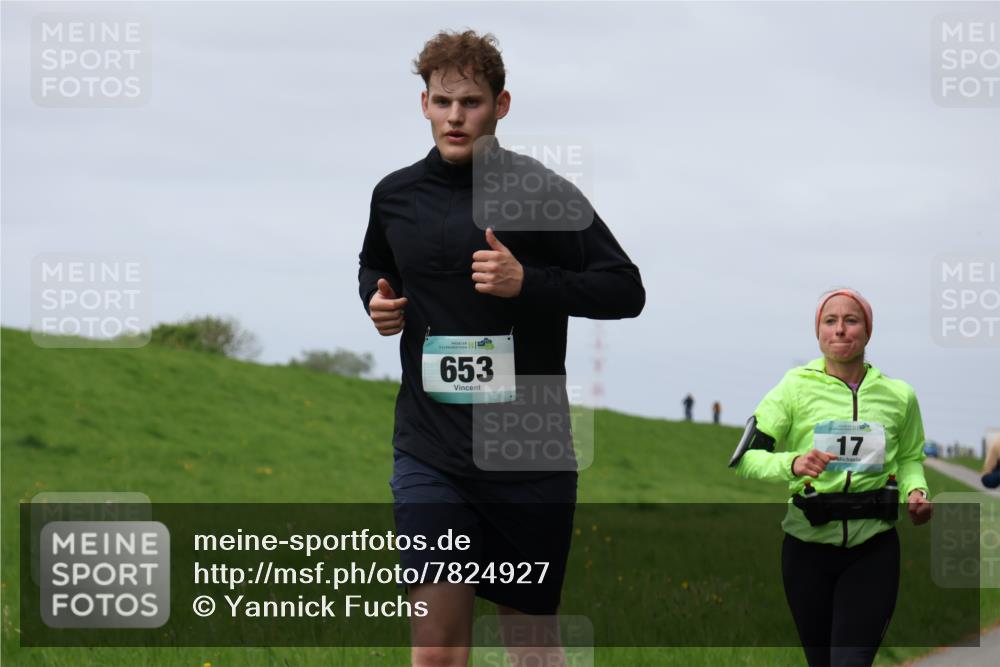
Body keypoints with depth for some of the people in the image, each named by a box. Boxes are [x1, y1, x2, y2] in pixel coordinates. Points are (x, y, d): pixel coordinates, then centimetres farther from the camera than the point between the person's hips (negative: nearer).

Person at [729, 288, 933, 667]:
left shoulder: (899, 394, 4)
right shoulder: (795, 388, -3)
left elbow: (910, 458, 19)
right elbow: (743, 459, -9)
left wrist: (915, 491, -3)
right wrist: (792, 464, -29)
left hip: (873, 550, 0)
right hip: (808, 547, 0)